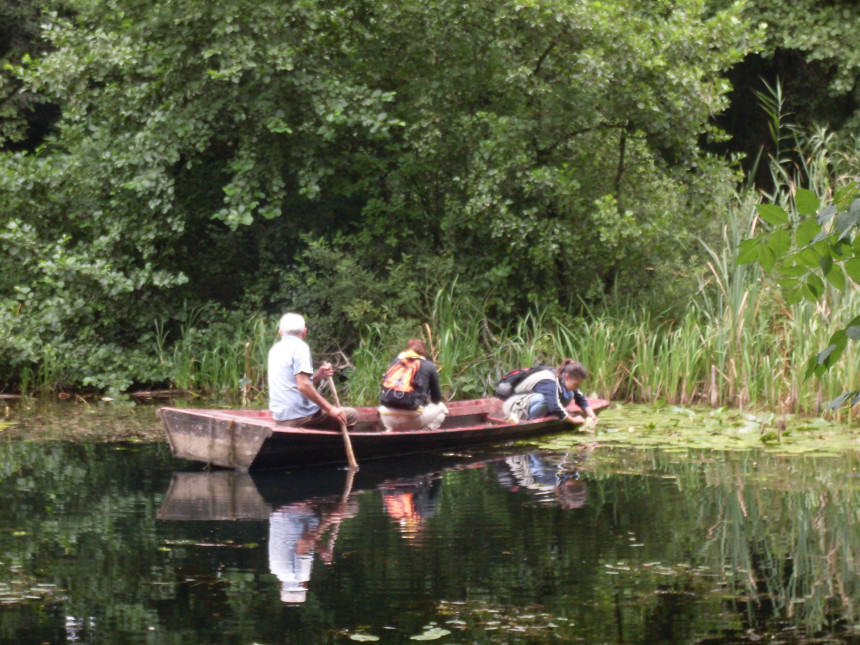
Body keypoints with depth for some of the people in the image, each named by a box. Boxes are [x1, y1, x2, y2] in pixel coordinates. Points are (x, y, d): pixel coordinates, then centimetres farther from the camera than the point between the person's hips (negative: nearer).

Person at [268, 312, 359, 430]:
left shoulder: (275, 349, 16)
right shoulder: (300, 347, -10)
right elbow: (303, 386, -21)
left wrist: (318, 375, 5)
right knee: (351, 415, -4)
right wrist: (329, 409, -16)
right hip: (299, 415, -9)